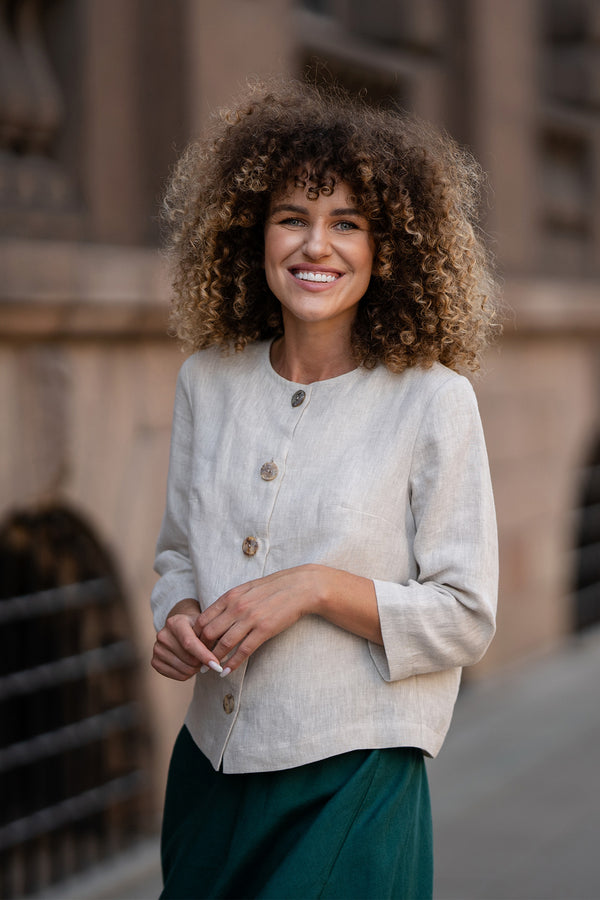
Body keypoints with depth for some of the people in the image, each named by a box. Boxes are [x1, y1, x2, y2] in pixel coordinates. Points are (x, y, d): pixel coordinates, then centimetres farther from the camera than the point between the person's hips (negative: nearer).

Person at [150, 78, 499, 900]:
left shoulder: (432, 400, -10)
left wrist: (319, 587, -19)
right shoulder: (208, 379, 3)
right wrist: (178, 616, -6)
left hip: (351, 779, -4)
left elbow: (466, 617, -8)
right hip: (211, 766, 4)